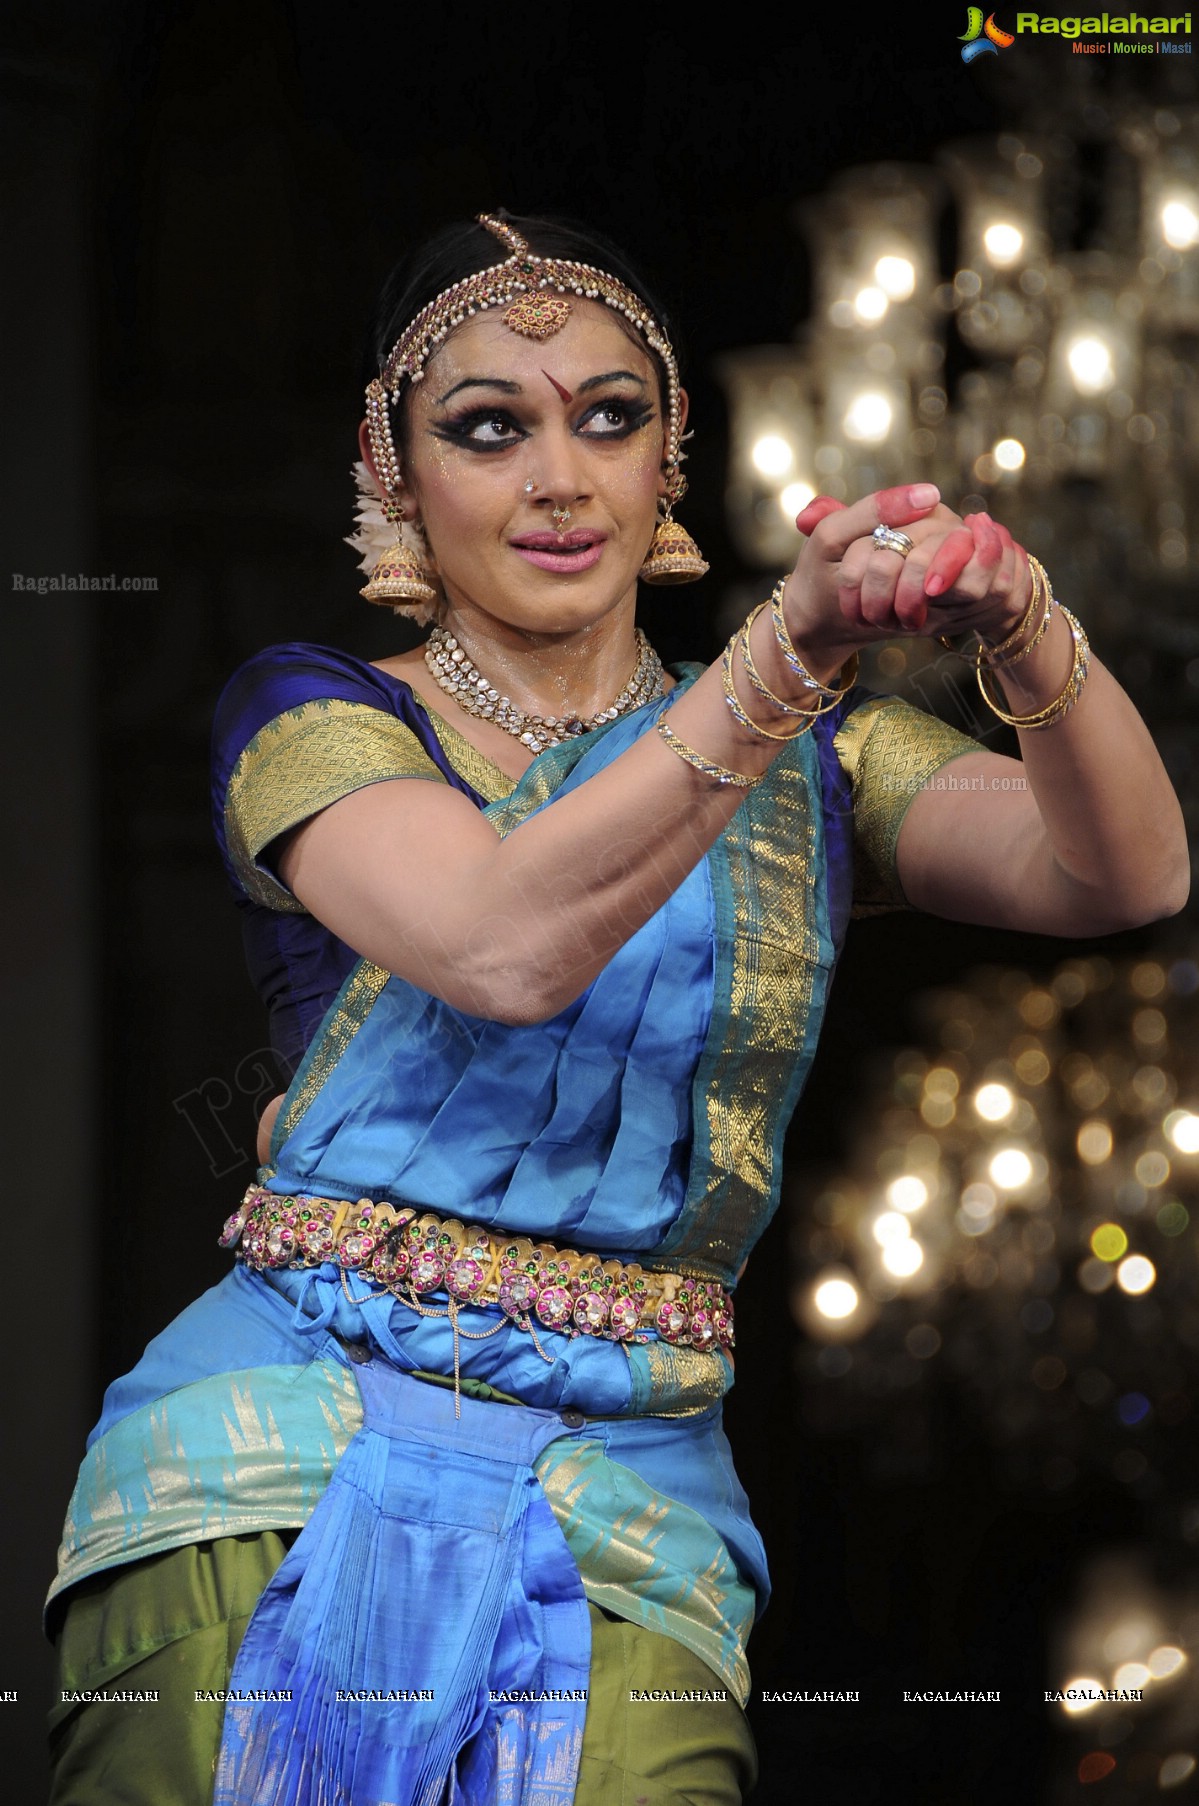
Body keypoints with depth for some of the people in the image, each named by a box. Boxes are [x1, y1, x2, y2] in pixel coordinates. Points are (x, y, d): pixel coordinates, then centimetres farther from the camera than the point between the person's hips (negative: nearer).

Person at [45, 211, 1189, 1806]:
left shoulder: (810, 768, 12)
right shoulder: (310, 717, 3)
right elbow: (510, 947, -18)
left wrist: (1023, 628, -26)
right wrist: (791, 652, -31)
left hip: (626, 1515, 2)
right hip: (278, 1474, -2)